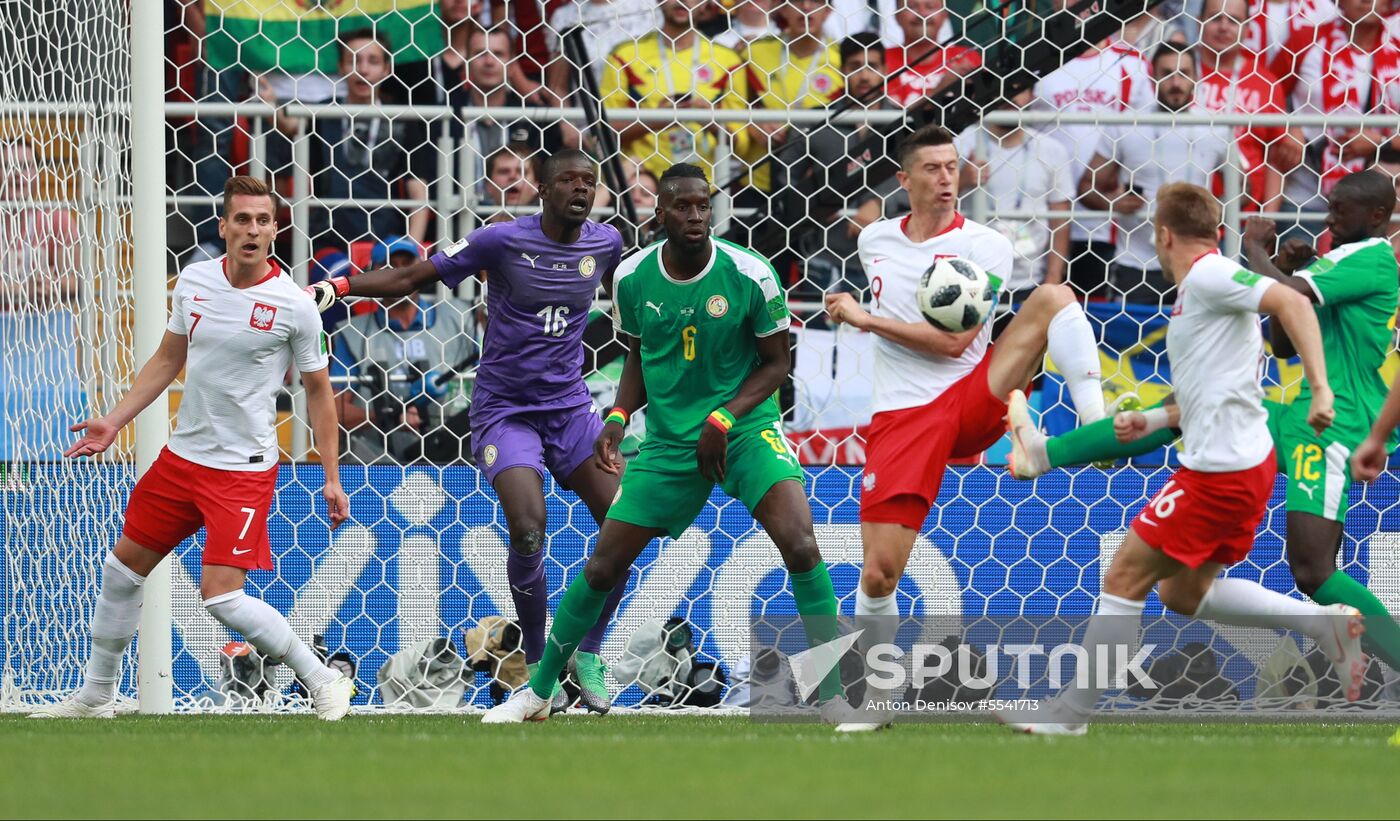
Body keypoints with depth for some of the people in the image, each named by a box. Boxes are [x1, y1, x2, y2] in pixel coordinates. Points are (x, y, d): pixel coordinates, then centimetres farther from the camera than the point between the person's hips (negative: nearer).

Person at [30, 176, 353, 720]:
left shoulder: (293, 305, -12)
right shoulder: (193, 282, 0)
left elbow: (318, 391, -3)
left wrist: (331, 478, -5)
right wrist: (114, 422, 11)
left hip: (245, 468, -6)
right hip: (182, 454, 6)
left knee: (220, 594, -17)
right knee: (122, 568, 13)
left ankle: (323, 681, -2)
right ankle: (96, 696, 29)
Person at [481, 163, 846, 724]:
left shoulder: (749, 274, -14)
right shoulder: (632, 278, -4)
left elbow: (777, 362, -5)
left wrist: (724, 419, -18)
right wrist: (618, 416, -4)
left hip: (745, 426, -3)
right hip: (668, 441, 3)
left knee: (799, 544, -25)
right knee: (603, 566, 4)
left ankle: (835, 695, -15)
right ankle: (537, 692, 23)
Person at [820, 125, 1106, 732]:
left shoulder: (984, 246, -2)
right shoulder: (874, 240, 11)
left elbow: (954, 340, -11)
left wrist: (866, 319, -10)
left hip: (974, 399, -2)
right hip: (903, 418, 2)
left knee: (1053, 297, -23)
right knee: (878, 573, -5)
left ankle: (1095, 424, -35)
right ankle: (875, 698, 14)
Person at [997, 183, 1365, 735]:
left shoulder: (1207, 276, -13)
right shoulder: (1205, 288, 17)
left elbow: (1292, 303, -25)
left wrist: (1320, 389, -32)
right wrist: (1155, 421, 18)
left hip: (1219, 472, -10)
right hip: (1245, 463, 10)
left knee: (1126, 577, -2)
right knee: (1182, 594, 18)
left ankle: (1071, 711, 5)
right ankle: (1326, 623, 13)